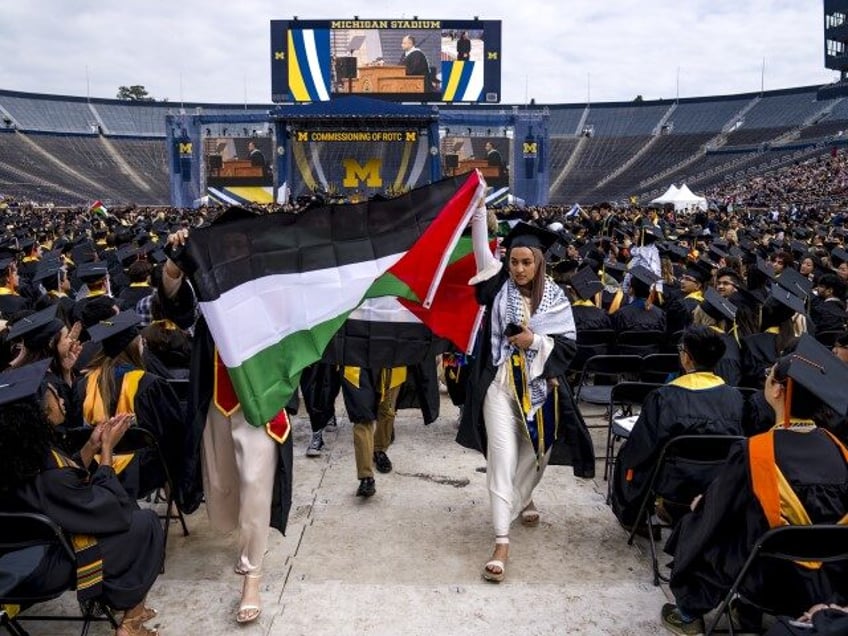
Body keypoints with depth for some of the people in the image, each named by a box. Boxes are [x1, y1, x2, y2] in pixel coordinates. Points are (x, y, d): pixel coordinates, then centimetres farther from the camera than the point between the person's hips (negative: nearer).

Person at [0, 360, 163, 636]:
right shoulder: (44, 473, -31)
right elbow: (109, 509, -19)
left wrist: (92, 446, -1)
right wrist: (107, 450, -11)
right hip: (44, 568, -8)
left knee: (126, 509, 16)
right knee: (146, 523, -2)